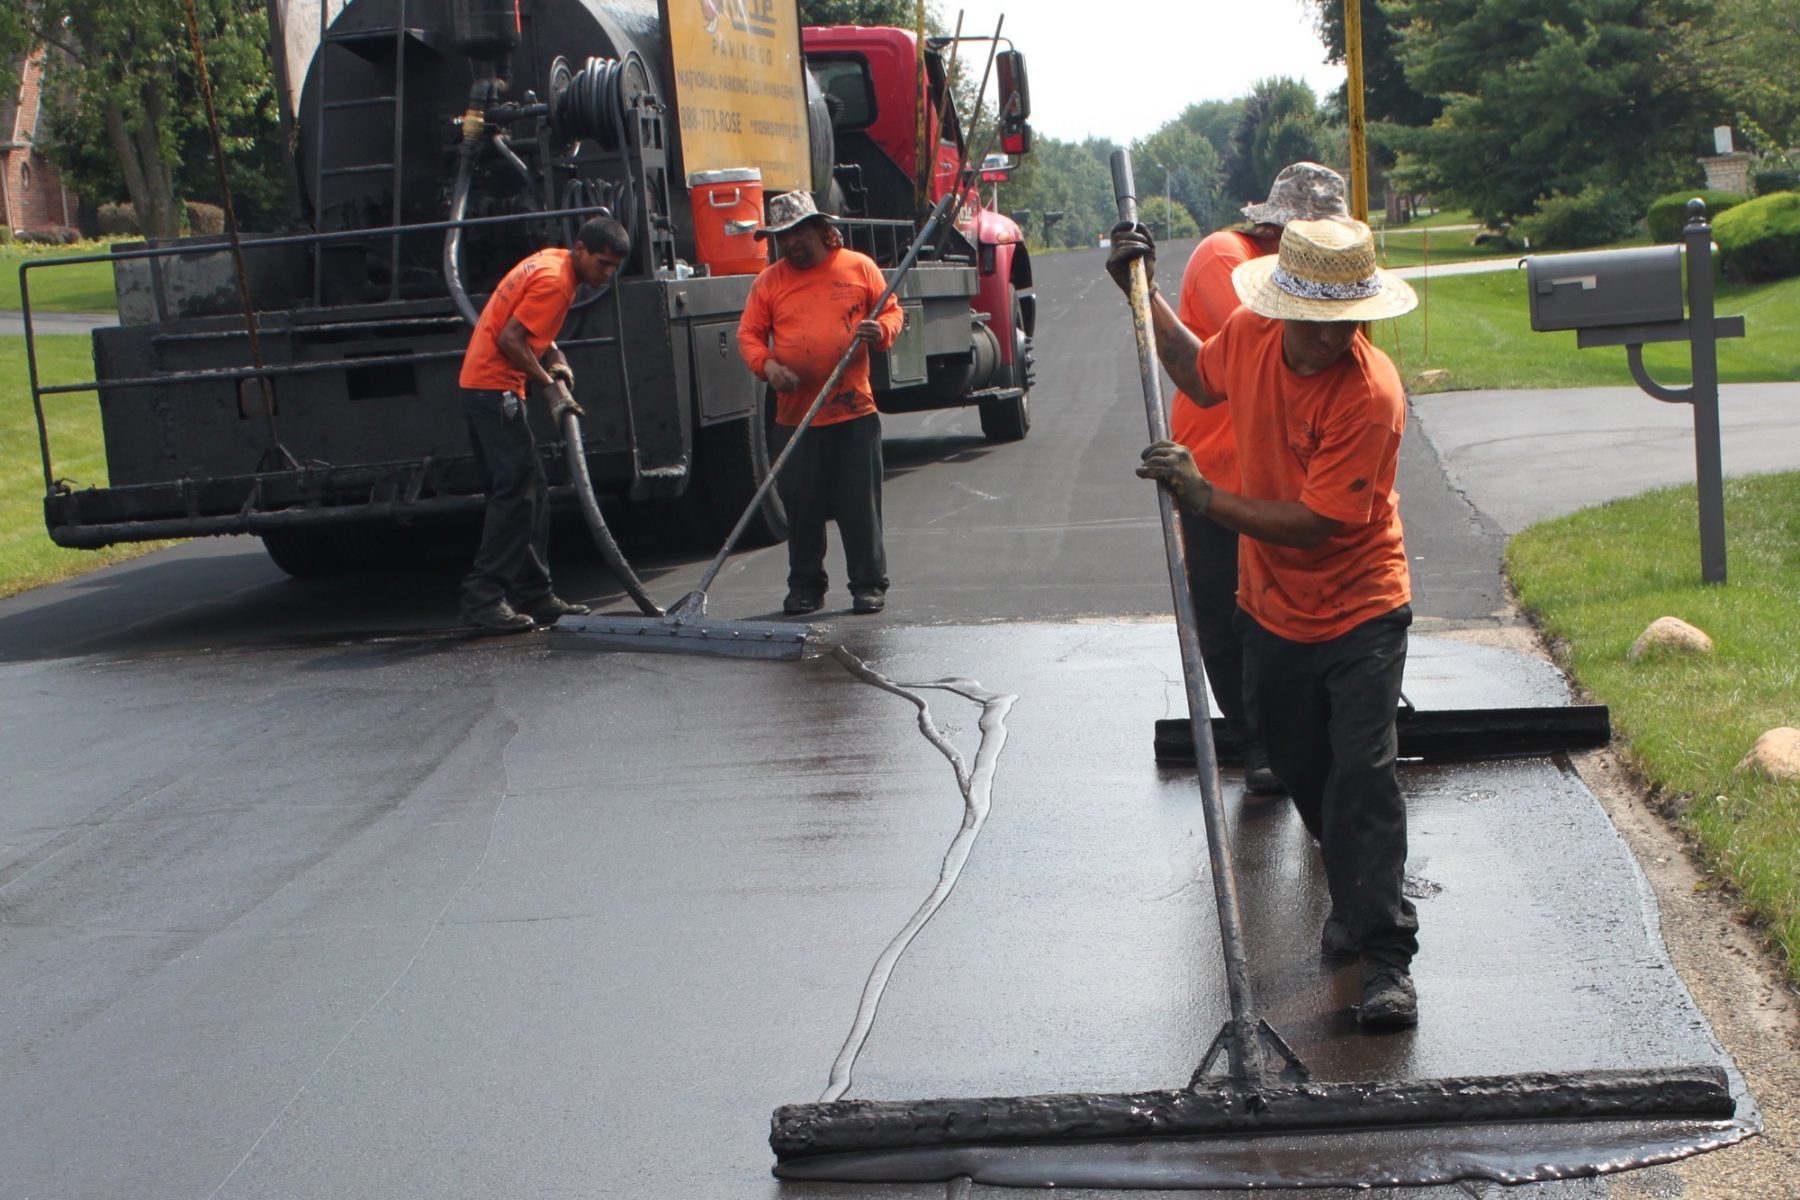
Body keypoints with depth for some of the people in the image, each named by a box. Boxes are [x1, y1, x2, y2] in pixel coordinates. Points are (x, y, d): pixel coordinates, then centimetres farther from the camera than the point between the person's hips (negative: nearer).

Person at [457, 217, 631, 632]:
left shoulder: (552, 261, 14)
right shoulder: (554, 280, -17)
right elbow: (510, 340, -21)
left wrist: (553, 355, 4)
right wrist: (550, 384, -13)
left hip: (484, 385, 10)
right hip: (495, 387, -10)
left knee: (530, 492, 10)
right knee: (517, 491, -12)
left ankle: (534, 595, 12)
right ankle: (483, 598, -14)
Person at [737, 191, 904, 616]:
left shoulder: (859, 268, 6)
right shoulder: (769, 281, 8)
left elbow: (892, 311, 11)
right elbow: (749, 334, 8)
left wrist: (881, 331, -11)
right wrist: (767, 364, -11)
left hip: (854, 412, -1)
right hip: (795, 417, 1)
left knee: (860, 504, 0)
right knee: (802, 507, 5)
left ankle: (869, 584, 9)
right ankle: (805, 586, 16)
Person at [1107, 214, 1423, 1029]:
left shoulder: (1370, 394, -26)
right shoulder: (1252, 333, -7)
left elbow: (1315, 524, -28)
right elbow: (1202, 377, 19)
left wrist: (1205, 497, -29)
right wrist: (1143, 295, 14)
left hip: (1359, 611, -6)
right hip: (1271, 607, 6)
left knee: (1363, 773, -13)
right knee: (1302, 770, 16)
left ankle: (1387, 955, -10)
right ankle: (1356, 899, 38)